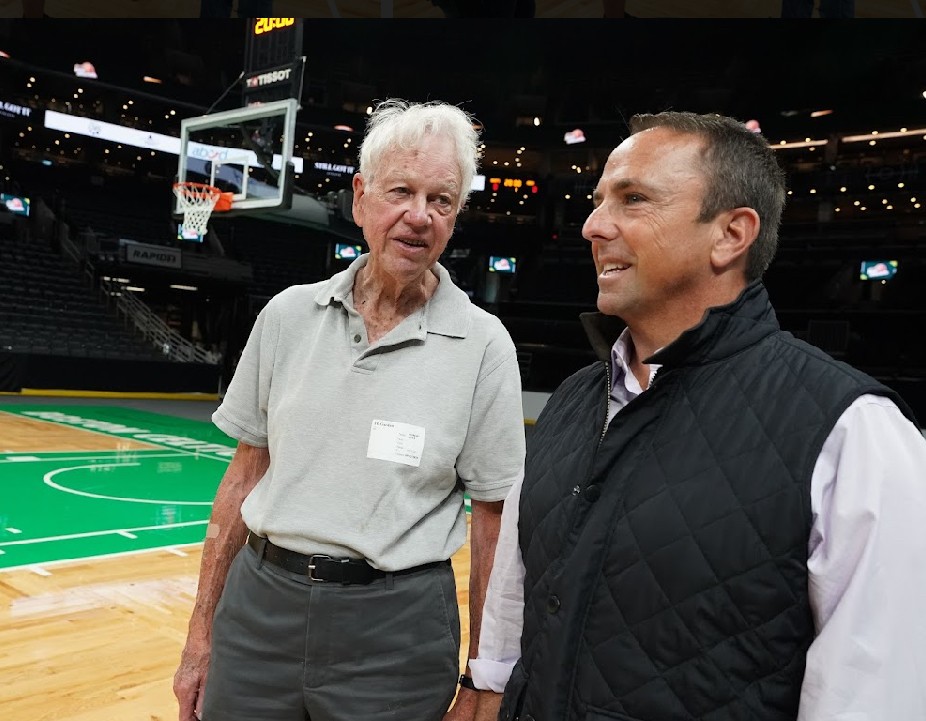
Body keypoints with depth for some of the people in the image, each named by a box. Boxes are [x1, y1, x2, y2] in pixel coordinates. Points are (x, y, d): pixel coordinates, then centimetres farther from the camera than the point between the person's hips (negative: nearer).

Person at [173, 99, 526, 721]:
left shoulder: (484, 345, -9)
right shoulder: (289, 314, -1)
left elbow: (494, 523, -5)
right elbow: (247, 473, 5)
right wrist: (202, 631, 7)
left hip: (395, 624, -2)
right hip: (259, 601, 3)